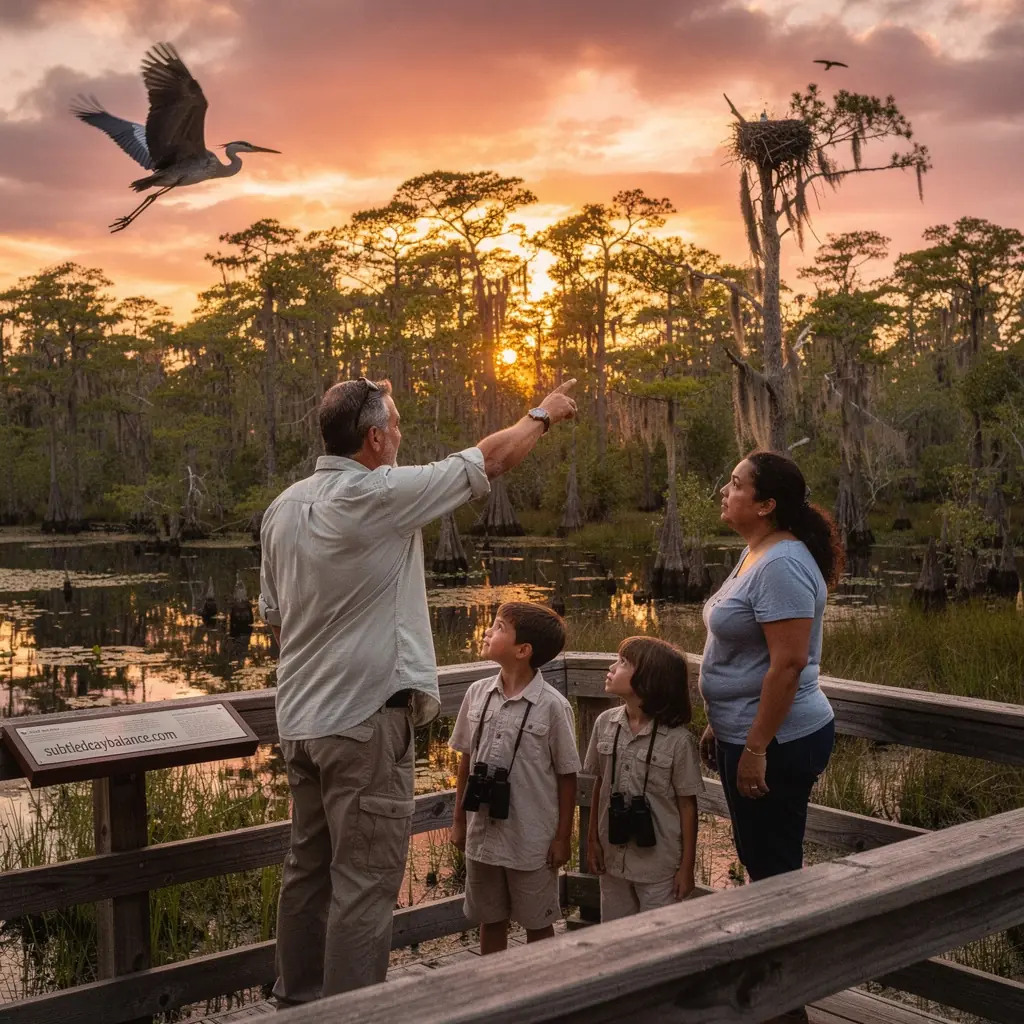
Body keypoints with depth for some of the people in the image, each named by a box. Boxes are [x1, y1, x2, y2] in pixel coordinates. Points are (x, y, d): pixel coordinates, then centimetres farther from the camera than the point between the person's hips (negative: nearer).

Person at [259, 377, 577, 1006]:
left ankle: (298, 1000, 29)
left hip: (303, 718, 9)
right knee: (365, 883, -1)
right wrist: (543, 415, 12)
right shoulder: (379, 494, -15)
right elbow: (491, 460, -5)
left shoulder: (284, 507, 8)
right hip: (365, 719, -8)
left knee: (310, 870, 18)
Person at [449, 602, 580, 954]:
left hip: (532, 839, -4)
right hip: (483, 831, 4)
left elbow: (566, 776, -8)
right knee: (490, 920, 18)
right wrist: (459, 820, 10)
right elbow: (466, 760, 8)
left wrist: (563, 838, -6)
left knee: (538, 923, 12)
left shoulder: (552, 706, -15)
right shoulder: (477, 693, -1)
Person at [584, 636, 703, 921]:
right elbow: (599, 786, 6)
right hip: (613, 857, 4)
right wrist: (592, 841, 9)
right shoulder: (605, 724, -4)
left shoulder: (678, 740, -17)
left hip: (659, 864, -4)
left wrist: (687, 866, -6)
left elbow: (687, 805, -10)